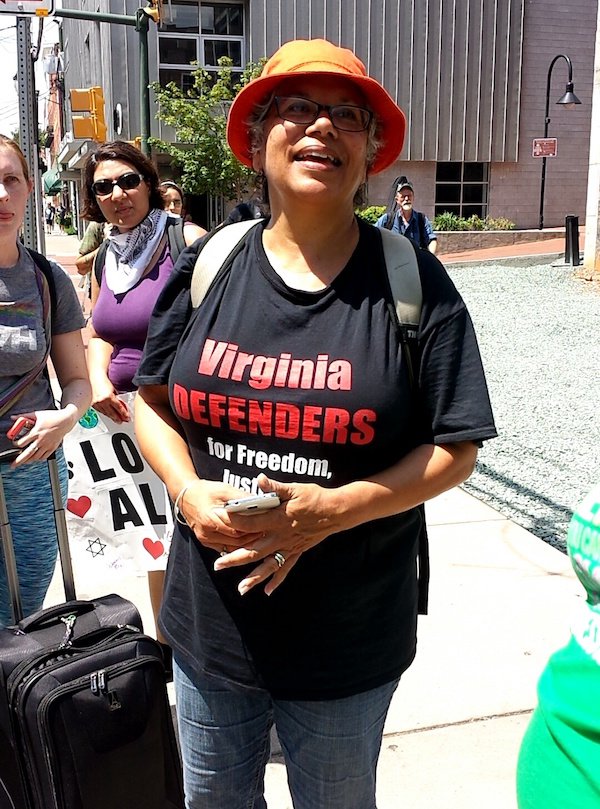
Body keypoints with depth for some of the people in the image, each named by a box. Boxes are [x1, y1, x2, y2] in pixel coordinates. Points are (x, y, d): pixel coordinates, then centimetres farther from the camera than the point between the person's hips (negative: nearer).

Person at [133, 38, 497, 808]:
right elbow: (151, 402, 6)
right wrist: (191, 494, -14)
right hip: (210, 622, 3)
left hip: (350, 642, -2)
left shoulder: (413, 282, -11)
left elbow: (455, 449, -9)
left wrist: (333, 510, -23)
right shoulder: (206, 268, -3)